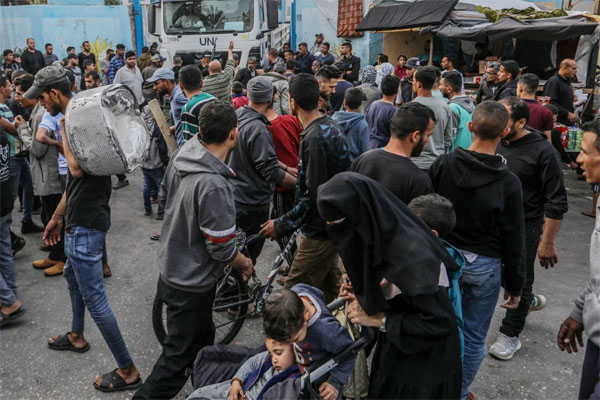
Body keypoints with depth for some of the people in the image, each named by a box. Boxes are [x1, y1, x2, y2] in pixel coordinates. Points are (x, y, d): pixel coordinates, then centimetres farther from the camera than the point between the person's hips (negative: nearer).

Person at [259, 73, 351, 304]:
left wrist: (281, 226, -19)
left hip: (320, 230, -10)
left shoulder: (314, 138, -25)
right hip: (334, 222, 10)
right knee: (329, 287, 24)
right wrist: (301, 175, 27)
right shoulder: (331, 126, 6)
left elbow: (314, 196, -26)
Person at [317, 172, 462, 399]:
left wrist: (379, 320, -23)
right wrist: (361, 297, -8)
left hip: (423, 359, -7)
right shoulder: (376, 236, -9)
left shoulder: (410, 253, -34)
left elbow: (439, 322, -29)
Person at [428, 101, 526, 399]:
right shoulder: (508, 183, -17)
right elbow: (513, 241, -10)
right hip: (483, 266, -3)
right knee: (473, 338, 14)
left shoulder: (442, 164, -10)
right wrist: (514, 285, 2)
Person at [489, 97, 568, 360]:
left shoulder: (543, 152, -19)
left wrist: (548, 242, -17)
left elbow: (556, 203, -16)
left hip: (525, 226, -6)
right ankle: (530, 301, 47)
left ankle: (510, 335, 25)